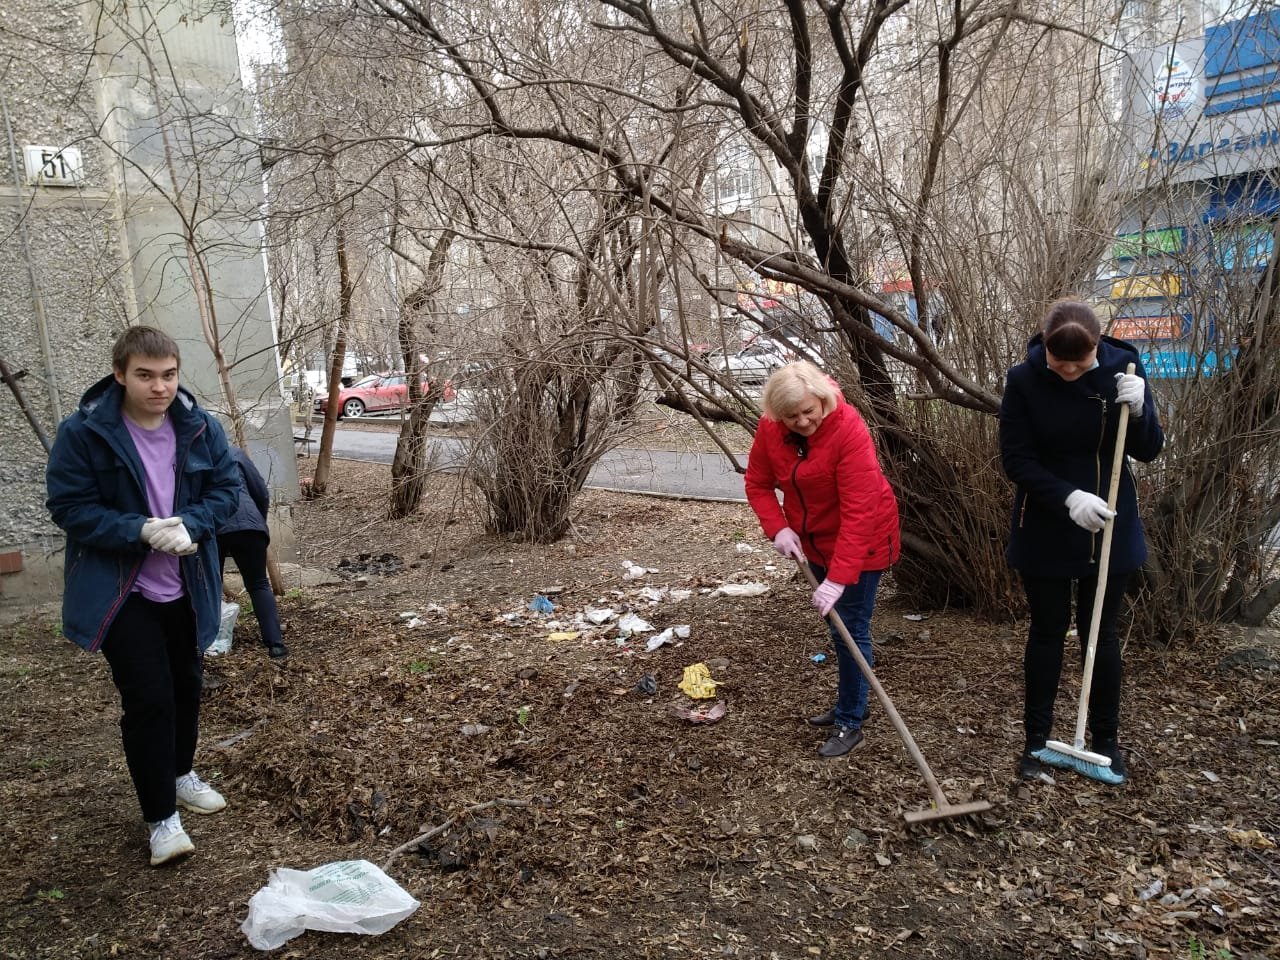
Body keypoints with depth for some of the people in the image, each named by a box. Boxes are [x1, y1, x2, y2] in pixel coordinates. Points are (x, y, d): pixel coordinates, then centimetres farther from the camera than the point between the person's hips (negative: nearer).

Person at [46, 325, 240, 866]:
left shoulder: (201, 428, -5)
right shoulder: (83, 432, -15)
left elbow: (225, 488, 2)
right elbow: (69, 507, -13)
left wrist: (190, 526, -17)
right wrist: (140, 531, -26)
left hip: (186, 588, 4)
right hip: (121, 592, -4)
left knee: (186, 687, 18)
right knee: (148, 700, -5)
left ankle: (180, 774, 42)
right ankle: (161, 817, 11)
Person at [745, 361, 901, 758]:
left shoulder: (849, 431, -30)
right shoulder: (770, 429, -13)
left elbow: (858, 512, -33)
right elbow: (758, 483, -2)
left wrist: (838, 578, -35)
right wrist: (778, 528, -18)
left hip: (860, 542, -6)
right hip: (815, 541, 6)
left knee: (851, 629, -3)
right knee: (836, 626, 19)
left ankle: (850, 724, 11)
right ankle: (849, 703, 37)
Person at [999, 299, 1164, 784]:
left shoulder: (1122, 367, -9)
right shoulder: (1023, 380, -14)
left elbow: (1148, 451, -4)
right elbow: (1016, 460, -13)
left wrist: (1138, 410, -24)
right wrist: (1068, 497, -26)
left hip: (1111, 527, 2)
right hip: (1045, 530, -1)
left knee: (1102, 633, 12)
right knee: (1046, 632, 9)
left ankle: (1106, 740, 28)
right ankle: (1036, 739, 21)